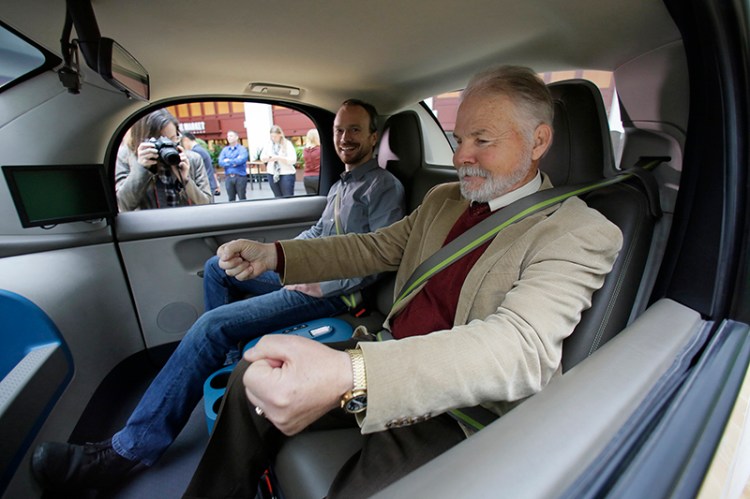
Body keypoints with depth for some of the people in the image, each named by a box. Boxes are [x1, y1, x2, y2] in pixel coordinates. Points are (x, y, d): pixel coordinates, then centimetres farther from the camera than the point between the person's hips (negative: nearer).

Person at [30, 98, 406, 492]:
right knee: (218, 266, 14)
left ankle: (131, 449, -5)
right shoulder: (341, 185, 20)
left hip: (332, 290, -10)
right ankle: (226, 355, 17)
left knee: (212, 326, -19)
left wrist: (321, 287, -21)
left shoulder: (383, 187, -8)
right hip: (304, 271, 10)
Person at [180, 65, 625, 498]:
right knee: (251, 379, 5)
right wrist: (275, 255, 1)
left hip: (456, 413, -5)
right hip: (393, 362, 7)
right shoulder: (444, 199, 8)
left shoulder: (580, 233, -14)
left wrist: (350, 377, -43)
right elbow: (375, 248, 12)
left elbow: (523, 347, -29)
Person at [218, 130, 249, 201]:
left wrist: (228, 161, -5)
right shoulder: (225, 150, 12)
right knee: (231, 199, 9)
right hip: (228, 177, 4)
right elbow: (220, 162, 1)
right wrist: (234, 162, -9)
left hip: (240, 176, -4)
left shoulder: (242, 148, 1)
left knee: (242, 198, 0)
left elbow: (242, 159, -17)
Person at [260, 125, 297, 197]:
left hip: (286, 174, -4)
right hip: (272, 174, 5)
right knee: (278, 197, 10)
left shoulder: (287, 144, -6)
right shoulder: (268, 144, 8)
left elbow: (293, 160, -14)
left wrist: (279, 158, -22)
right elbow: (262, 157, 14)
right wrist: (267, 158, -9)